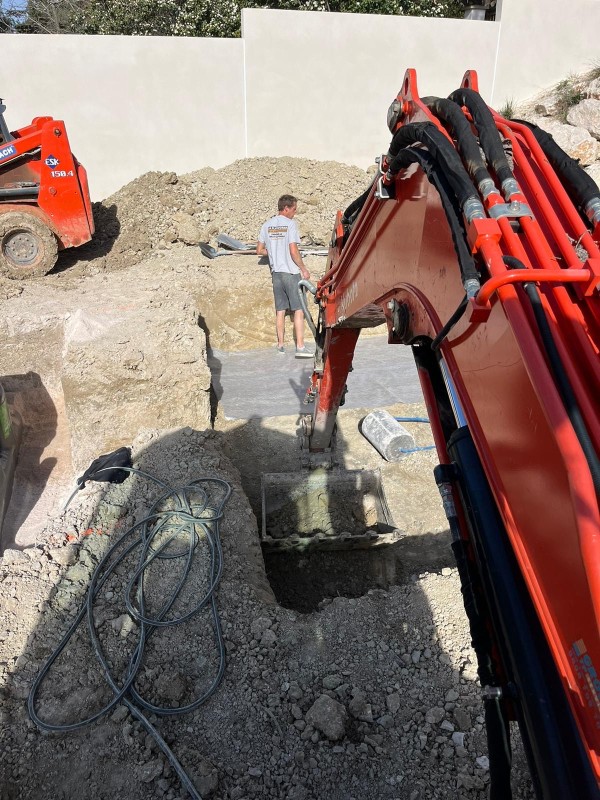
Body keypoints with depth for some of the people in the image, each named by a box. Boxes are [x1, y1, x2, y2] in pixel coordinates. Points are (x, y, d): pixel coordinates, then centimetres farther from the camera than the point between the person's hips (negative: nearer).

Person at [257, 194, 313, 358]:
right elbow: (293, 251, -15)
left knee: (280, 310, 12)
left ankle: (280, 345, 16)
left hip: (276, 272, 6)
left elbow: (259, 250, 11)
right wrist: (304, 269, -6)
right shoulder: (290, 223, -9)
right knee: (299, 309, -3)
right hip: (291, 272, -6)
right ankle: (300, 347, -7)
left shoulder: (267, 225, 9)